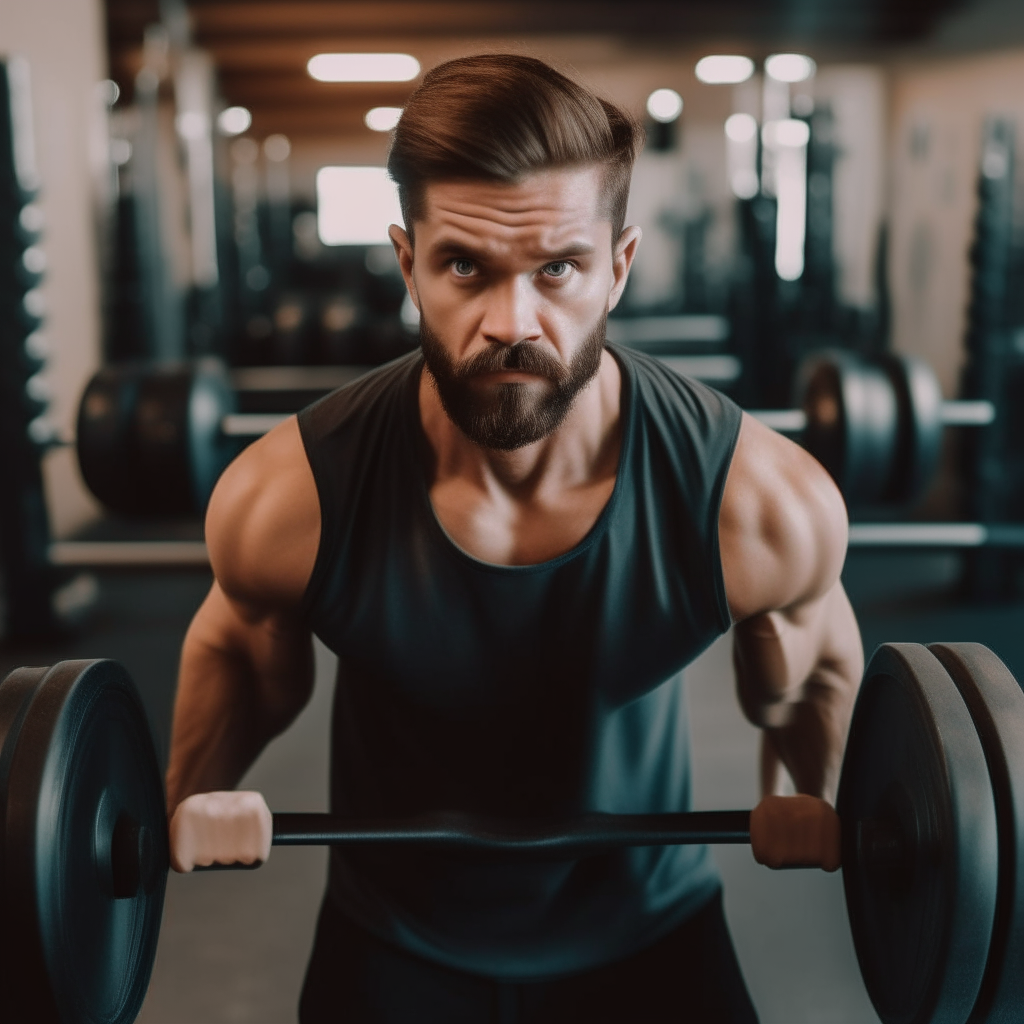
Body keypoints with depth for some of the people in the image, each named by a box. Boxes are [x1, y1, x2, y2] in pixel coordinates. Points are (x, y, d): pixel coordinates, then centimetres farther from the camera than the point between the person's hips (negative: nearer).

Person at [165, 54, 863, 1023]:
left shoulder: (765, 501, -26)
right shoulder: (284, 500, -26)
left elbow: (812, 668, -2)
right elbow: (239, 649, -2)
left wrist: (825, 810, -9)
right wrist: (190, 803, -9)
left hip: (651, 935, 1)